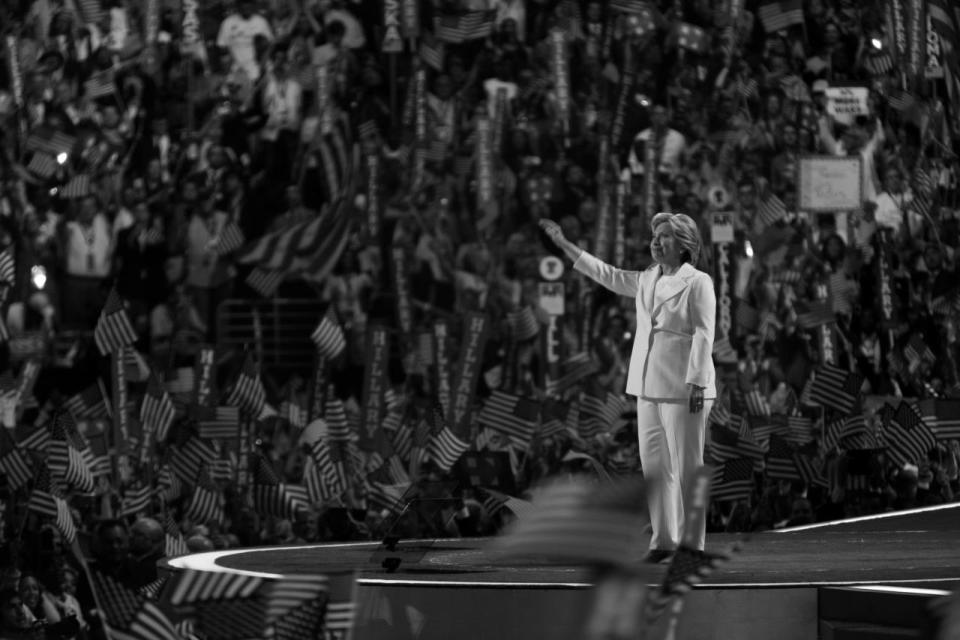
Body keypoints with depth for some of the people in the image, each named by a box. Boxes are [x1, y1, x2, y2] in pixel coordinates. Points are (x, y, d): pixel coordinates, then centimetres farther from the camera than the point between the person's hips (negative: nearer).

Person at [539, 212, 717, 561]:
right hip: (649, 388, 8)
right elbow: (609, 275, 24)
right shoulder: (648, 280, 15)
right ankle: (664, 541, 13)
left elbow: (703, 335, -13)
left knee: (686, 469, -5)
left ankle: (692, 546, -1)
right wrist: (565, 245, 23)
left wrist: (696, 383, -20)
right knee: (654, 467, 7)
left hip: (682, 388, -8)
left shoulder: (698, 283, -7)